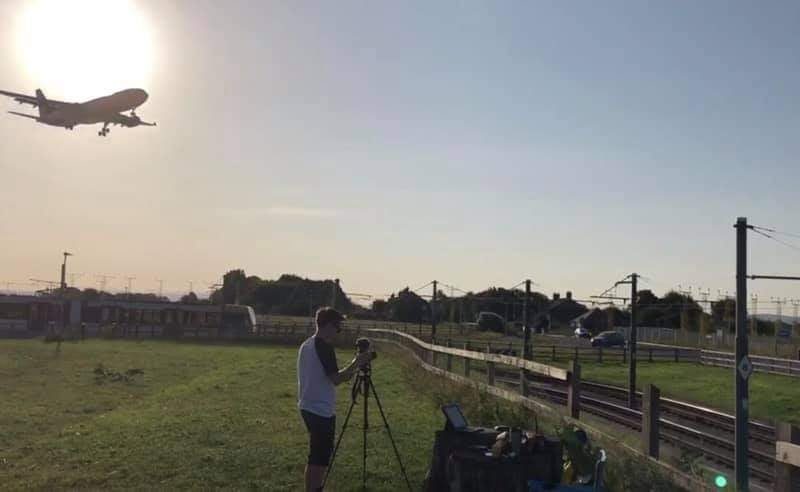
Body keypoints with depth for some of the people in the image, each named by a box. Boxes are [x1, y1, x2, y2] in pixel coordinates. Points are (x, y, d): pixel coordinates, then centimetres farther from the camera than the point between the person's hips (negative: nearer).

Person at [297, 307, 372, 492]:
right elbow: (335, 379, -21)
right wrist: (356, 363, -10)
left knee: (315, 456, 17)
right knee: (320, 458, -2)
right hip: (322, 411, -9)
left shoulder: (306, 345, 11)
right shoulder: (324, 346, -17)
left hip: (308, 407, 9)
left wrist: (346, 374, 15)